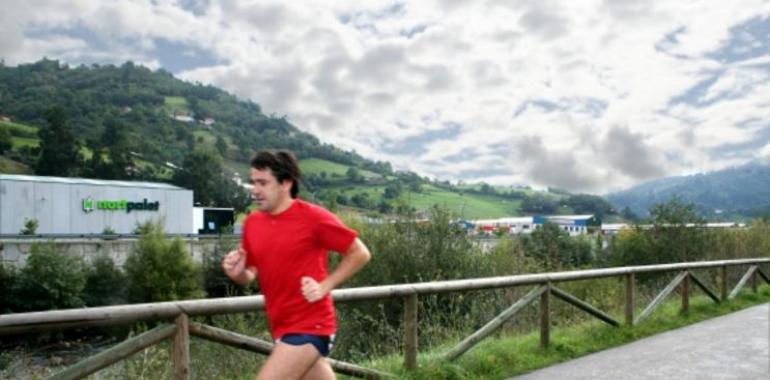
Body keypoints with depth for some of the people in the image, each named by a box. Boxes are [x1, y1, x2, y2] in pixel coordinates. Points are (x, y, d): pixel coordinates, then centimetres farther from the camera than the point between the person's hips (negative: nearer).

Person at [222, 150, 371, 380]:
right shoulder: (252, 223, 4)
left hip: (309, 326, -7)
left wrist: (324, 287, -14)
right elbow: (251, 274, 15)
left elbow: (360, 254, -8)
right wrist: (238, 273, -8)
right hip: (282, 326, 7)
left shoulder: (313, 217, -14)